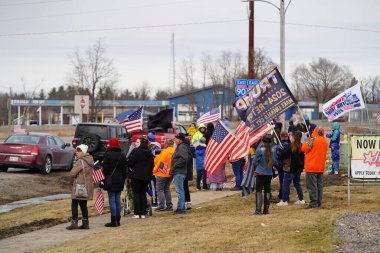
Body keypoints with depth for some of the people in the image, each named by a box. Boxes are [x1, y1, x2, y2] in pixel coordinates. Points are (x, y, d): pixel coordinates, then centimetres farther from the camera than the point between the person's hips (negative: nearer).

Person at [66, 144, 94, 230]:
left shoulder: (80, 162, -16)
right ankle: (85, 223, 13)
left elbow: (72, 174, -19)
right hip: (87, 186, 8)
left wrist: (71, 174, 3)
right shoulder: (89, 160, 10)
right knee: (83, 205, 13)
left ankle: (74, 222, -3)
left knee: (74, 204, -1)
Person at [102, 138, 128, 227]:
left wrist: (106, 177, 3)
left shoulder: (107, 155, -8)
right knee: (118, 200, 10)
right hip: (120, 180, 6)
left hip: (111, 180, -6)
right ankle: (117, 220, 12)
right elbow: (125, 170, 13)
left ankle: (113, 221, -8)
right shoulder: (122, 156, 10)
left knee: (112, 200, -6)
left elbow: (105, 169, -9)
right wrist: (123, 180, 19)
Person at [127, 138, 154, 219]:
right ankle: (143, 213, 7)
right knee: (143, 194, 9)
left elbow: (130, 162, -15)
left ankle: (137, 213, -4)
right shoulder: (149, 153, 9)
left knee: (136, 194, -1)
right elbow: (152, 164, 15)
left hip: (136, 175, -6)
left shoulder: (136, 151, -13)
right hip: (146, 176, 6)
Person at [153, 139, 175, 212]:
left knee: (160, 190, -1)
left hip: (162, 174, -8)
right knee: (167, 189, 17)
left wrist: (155, 170, 0)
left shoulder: (166, 151, -18)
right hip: (170, 173, 8)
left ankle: (161, 206, -5)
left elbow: (160, 162, -13)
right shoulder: (175, 151, 4)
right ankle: (169, 206, 15)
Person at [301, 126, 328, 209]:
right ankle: (319, 203, 12)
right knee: (319, 186, 10)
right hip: (321, 167, 6)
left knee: (312, 186, -3)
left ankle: (313, 203, -7)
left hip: (312, 167, -6)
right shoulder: (325, 141, 6)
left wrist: (307, 142, 7)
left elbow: (303, 149, -8)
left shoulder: (312, 140, -15)